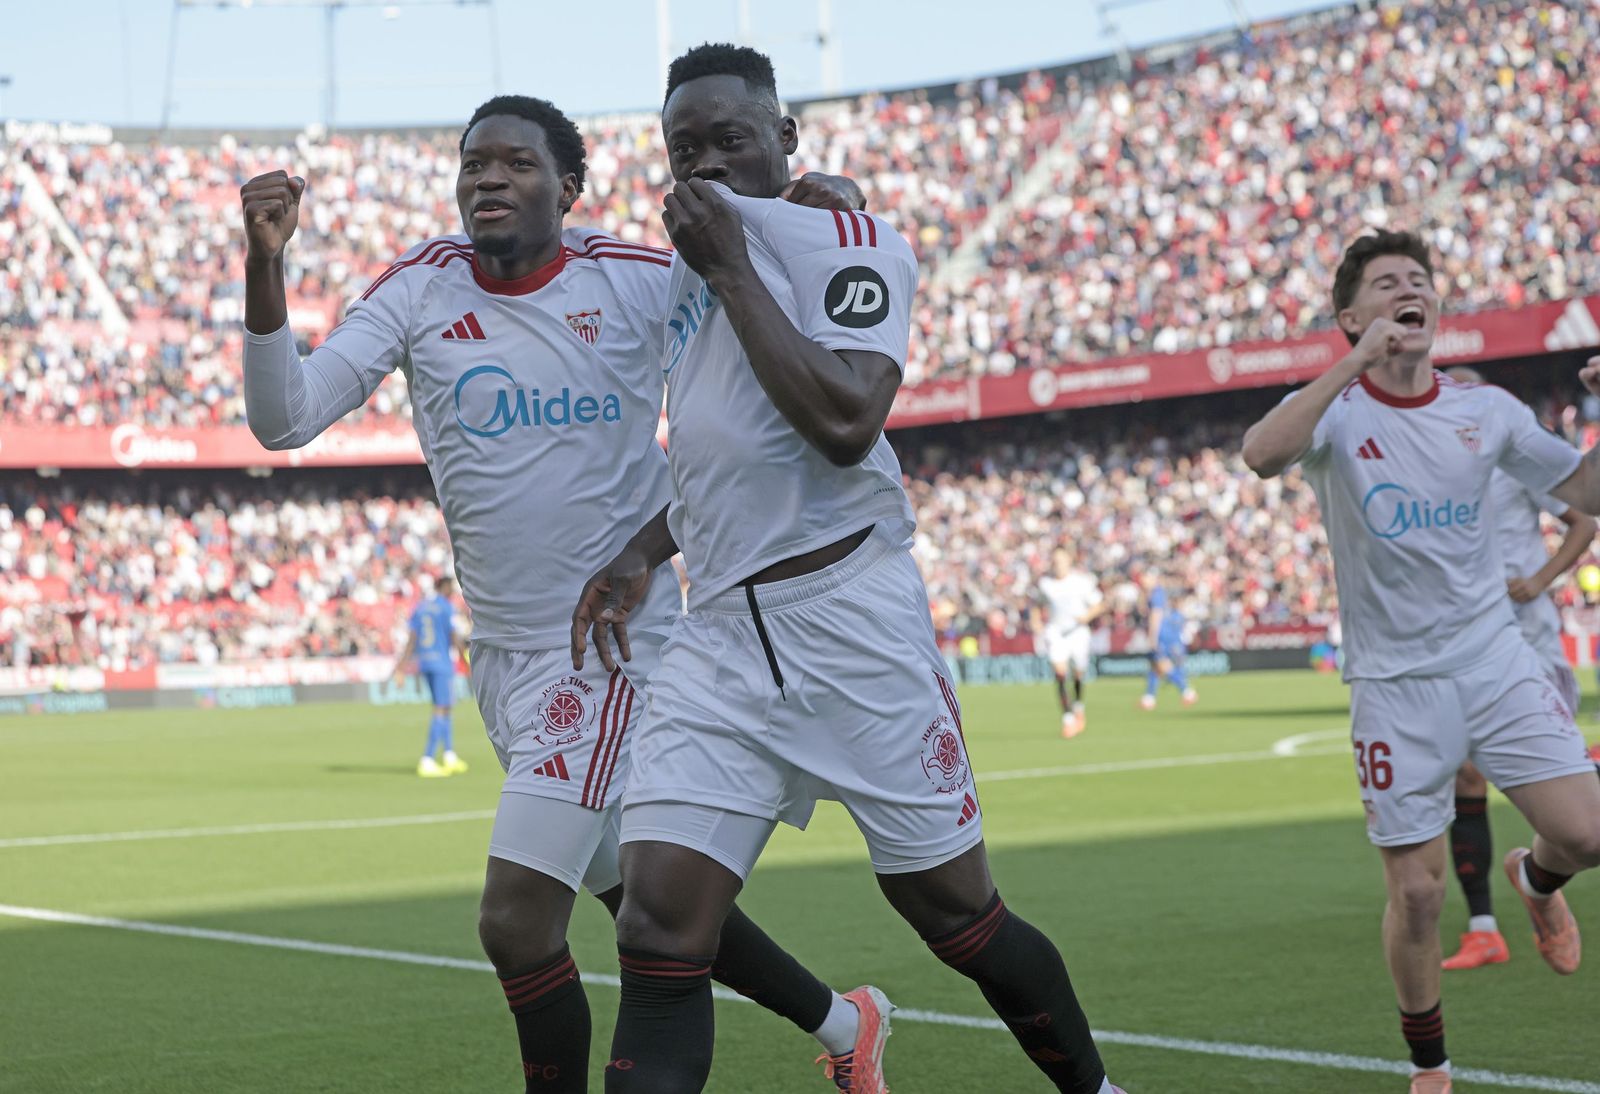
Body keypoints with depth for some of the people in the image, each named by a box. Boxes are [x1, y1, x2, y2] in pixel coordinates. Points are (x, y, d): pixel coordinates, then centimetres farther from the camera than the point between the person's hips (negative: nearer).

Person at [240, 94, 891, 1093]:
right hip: (503, 659, 5)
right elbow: (284, 420, -10)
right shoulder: (420, 289, -1)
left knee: (517, 922, -14)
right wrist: (265, 263, -23)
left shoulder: (635, 280, -7)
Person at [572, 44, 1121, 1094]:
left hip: (850, 622, -6)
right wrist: (642, 553, 17)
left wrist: (732, 270, -16)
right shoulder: (687, 266, 17)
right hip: (718, 641, 6)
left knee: (957, 913, 5)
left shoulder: (851, 240, -6)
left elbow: (845, 424, -23)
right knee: (658, 937, -7)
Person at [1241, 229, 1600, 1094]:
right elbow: (1262, 454, -30)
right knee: (1416, 894, -3)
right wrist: (1358, 363, -34)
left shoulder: (1486, 409, 4)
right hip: (1395, 682, -3)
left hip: (1497, 658, 3)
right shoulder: (1337, 408, -7)